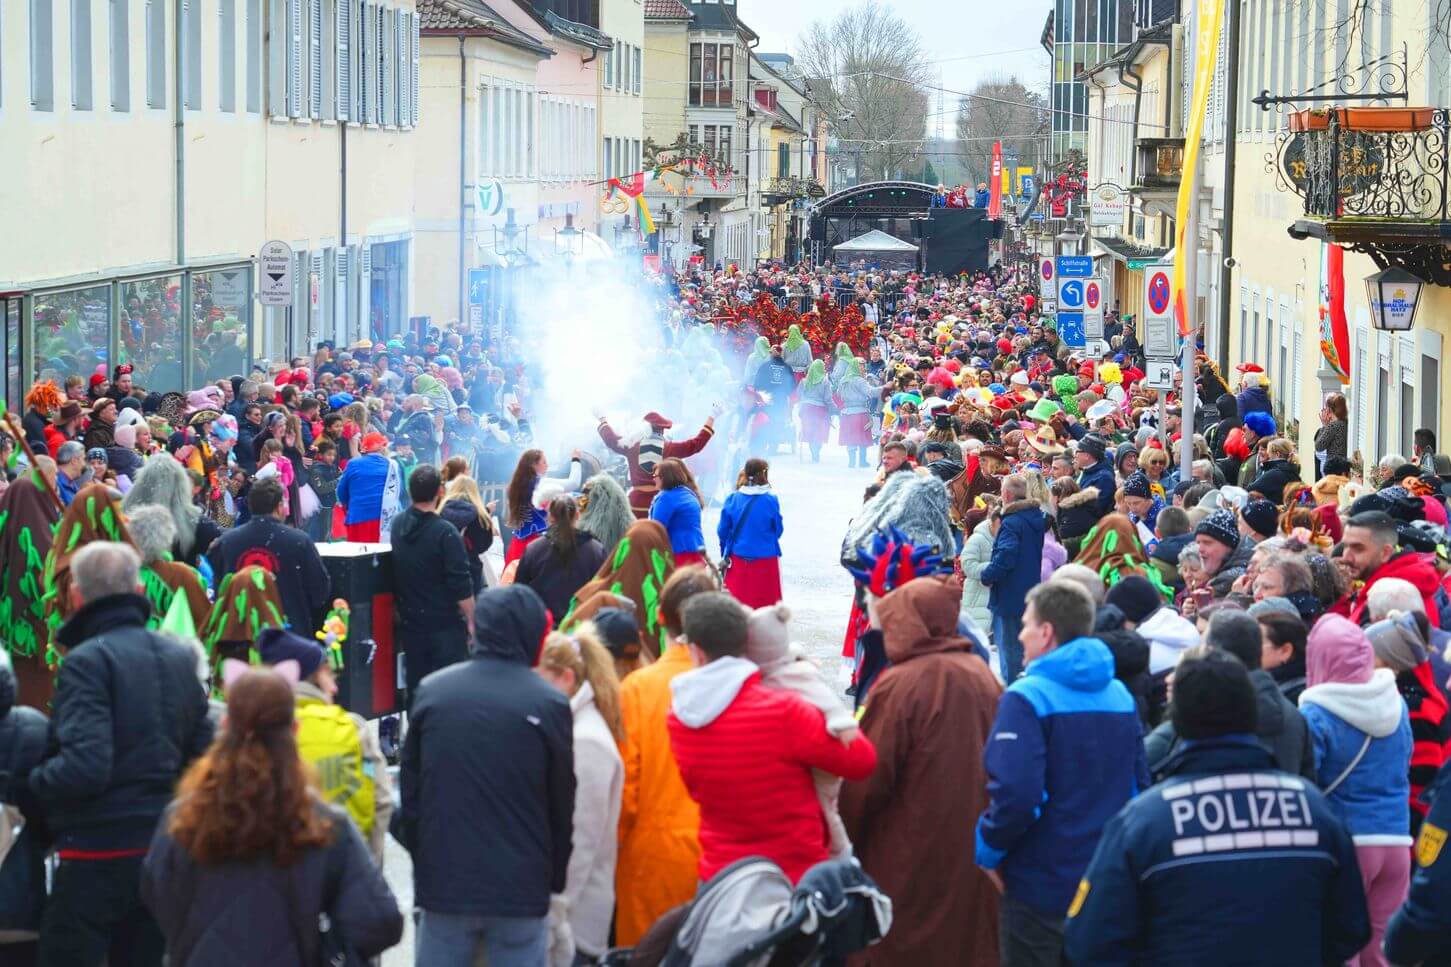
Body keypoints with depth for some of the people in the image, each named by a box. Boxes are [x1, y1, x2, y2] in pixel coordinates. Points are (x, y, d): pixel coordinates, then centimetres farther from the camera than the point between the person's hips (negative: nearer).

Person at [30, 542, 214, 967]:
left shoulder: (86, 661, -15)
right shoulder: (181, 657, 8)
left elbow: (85, 767, -24)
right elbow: (204, 752, 10)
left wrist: (33, 781, -7)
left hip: (97, 855, -7)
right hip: (165, 849, 7)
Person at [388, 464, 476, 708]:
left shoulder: (398, 525, 0)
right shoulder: (444, 532, -19)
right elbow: (461, 586, -16)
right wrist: (471, 621, -7)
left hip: (410, 621, 6)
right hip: (445, 624, -6)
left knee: (415, 686, 12)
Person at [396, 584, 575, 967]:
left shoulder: (431, 691, -1)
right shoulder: (548, 704, -9)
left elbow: (410, 790, 5)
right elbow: (562, 806, 0)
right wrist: (555, 880, 14)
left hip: (443, 881, 2)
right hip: (522, 888, -2)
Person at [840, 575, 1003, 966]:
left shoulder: (899, 685, -18)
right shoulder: (981, 675, 0)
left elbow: (869, 777, -14)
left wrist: (845, 837, 0)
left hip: (912, 854, -5)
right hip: (973, 845, 5)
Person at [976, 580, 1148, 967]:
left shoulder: (1027, 698, -17)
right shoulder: (1120, 695, 6)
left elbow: (1015, 794, -26)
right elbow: (1139, 783, 11)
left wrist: (988, 849, -11)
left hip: (1041, 887, -7)